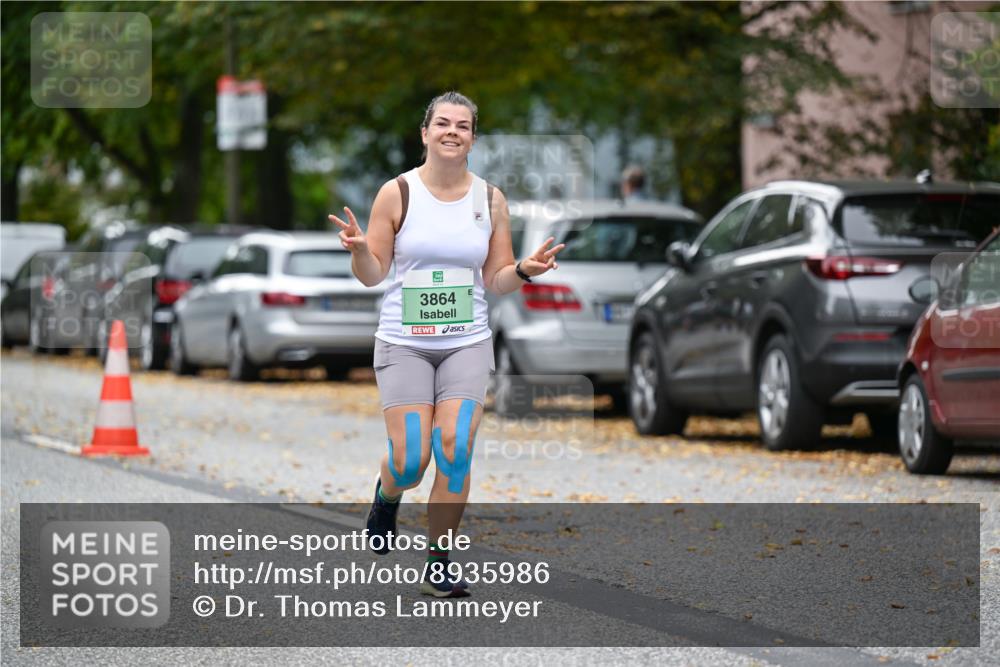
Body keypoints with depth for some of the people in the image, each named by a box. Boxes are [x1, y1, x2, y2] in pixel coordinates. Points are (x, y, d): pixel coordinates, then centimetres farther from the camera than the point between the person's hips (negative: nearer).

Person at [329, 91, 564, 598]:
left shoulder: (490, 200, 5)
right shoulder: (397, 193, -3)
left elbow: (497, 281, 9)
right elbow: (372, 274, -1)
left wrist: (524, 270, -11)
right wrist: (359, 249, -22)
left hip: (468, 343, 2)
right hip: (404, 344, -2)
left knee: (455, 451, -13)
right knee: (410, 461, -9)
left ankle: (438, 565, 0)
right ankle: (387, 497, 29)